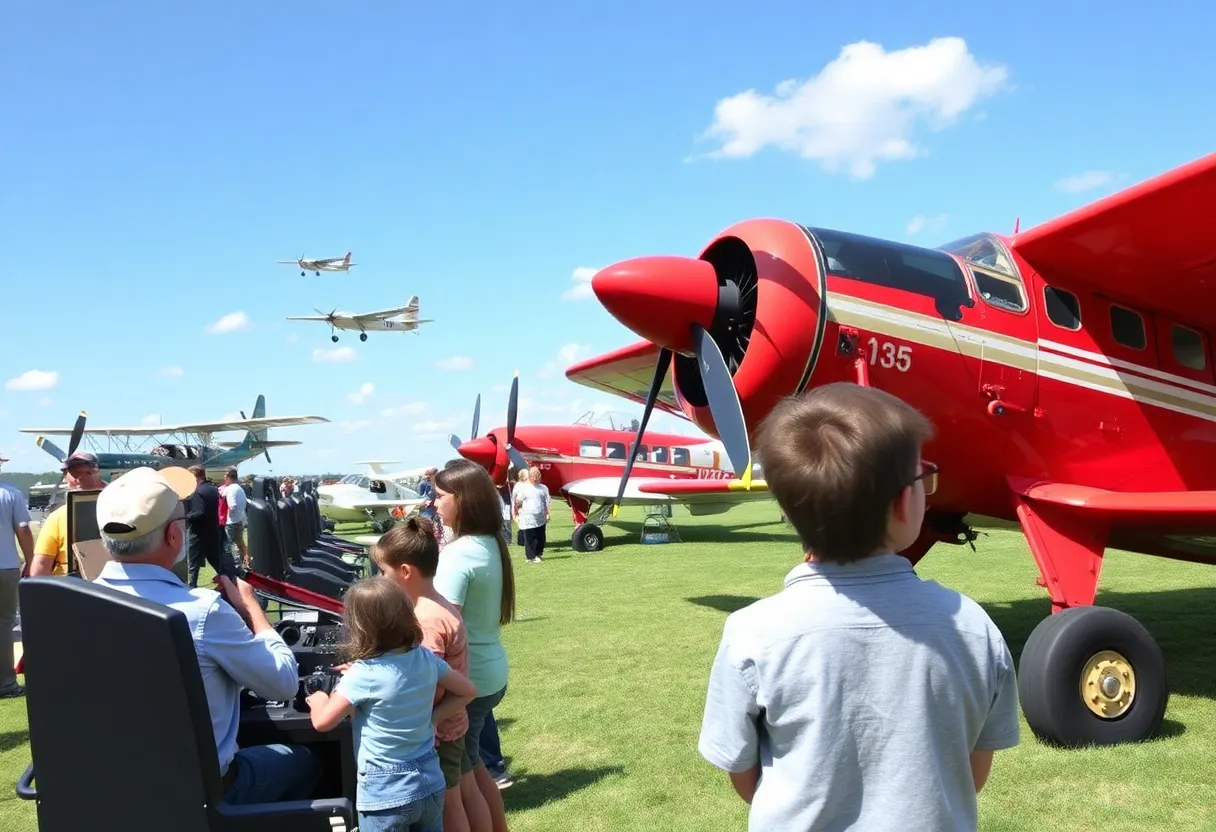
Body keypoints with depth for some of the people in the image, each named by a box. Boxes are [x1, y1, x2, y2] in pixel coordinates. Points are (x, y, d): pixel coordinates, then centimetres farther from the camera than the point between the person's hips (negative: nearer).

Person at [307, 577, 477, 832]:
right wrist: (432, 719, 6)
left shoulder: (362, 675, -19)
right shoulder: (426, 658, -3)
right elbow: (467, 691, 8)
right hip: (430, 783, 6)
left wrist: (318, 700, 7)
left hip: (385, 793, -6)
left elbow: (322, 722, -13)